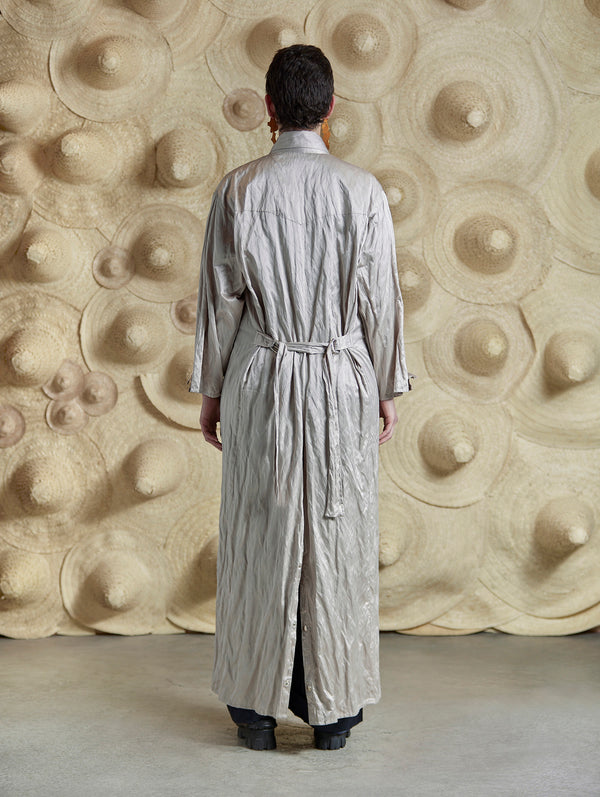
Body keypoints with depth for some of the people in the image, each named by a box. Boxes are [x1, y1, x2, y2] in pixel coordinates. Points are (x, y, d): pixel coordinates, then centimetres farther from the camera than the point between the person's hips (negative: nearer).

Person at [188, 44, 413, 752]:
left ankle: (257, 708, 19)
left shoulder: (237, 189, -4)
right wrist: (388, 389, 10)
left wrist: (210, 389, 9)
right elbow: (381, 299, -1)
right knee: (338, 537, 8)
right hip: (343, 377, 0)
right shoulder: (363, 190, -4)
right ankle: (333, 710, 18)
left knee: (258, 540, 9)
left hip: (259, 378, 0)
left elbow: (219, 298, -1)